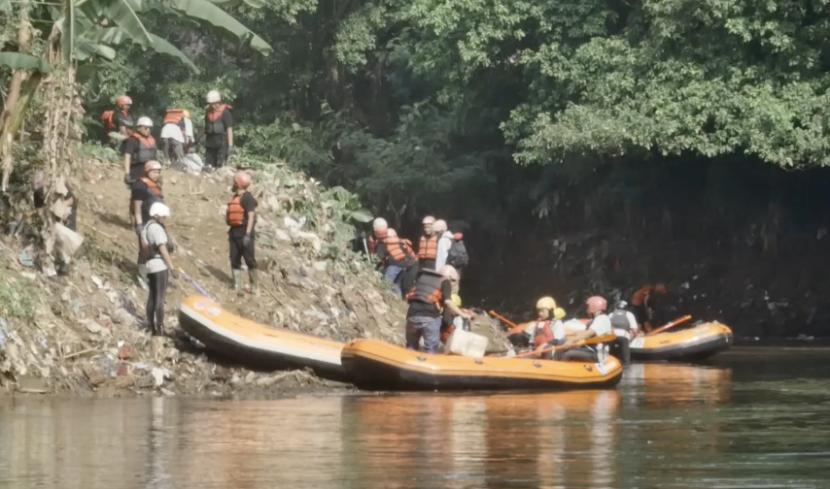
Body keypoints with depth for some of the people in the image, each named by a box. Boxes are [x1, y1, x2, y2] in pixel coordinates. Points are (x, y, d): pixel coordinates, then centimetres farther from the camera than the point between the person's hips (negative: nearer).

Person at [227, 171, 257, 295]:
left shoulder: (247, 197, -10)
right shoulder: (234, 197, 16)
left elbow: (251, 216, -18)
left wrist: (247, 234, -24)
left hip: (244, 232, -9)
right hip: (234, 232, 9)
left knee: (250, 260, -3)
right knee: (235, 260, 4)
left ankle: (253, 287, 3)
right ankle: (237, 286, 4)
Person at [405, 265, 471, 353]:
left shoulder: (422, 277, 24)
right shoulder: (445, 282, 9)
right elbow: (447, 302, -4)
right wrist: (462, 314, 5)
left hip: (413, 313, 5)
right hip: (430, 317, -5)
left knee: (411, 349, 17)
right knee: (431, 352, -1)